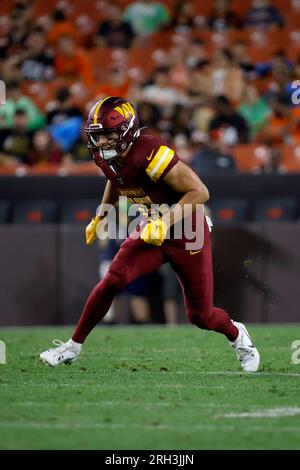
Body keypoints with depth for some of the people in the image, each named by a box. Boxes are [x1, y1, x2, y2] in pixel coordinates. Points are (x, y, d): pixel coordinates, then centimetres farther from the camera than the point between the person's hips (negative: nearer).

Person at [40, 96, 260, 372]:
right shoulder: (106, 158, -8)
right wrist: (102, 217, 17)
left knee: (200, 316, 6)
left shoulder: (150, 154, -32)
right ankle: (73, 347, -1)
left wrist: (165, 223, -33)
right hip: (151, 230, 5)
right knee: (112, 281, -14)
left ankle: (237, 334, 38)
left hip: (187, 233, -5)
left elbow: (200, 192, -29)